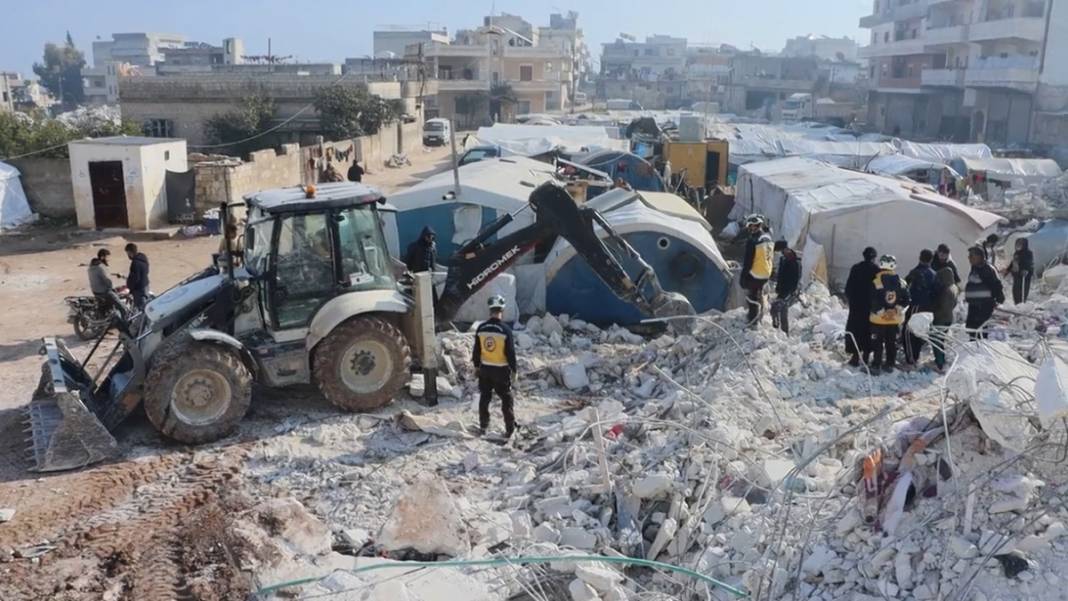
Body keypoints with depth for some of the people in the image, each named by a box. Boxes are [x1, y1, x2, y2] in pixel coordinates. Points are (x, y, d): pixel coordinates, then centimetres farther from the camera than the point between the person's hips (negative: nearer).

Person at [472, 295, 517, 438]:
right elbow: (511, 352, -13)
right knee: (506, 399, 9)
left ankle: (483, 427, 25)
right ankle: (510, 429, 12)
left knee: (484, 398, 17)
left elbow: (476, 350, 3)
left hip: (485, 369, 4)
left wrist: (476, 365, 16)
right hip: (501, 370, -3)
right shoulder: (505, 330, -18)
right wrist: (513, 369, -2)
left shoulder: (481, 328, -6)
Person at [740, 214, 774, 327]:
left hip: (754, 275, -8)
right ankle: (759, 315, 42)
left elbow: (748, 262, -20)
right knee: (759, 295, 25)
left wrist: (743, 277, -14)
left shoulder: (752, 241, -24)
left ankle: (753, 321, 10)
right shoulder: (768, 238, -1)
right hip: (766, 274, 8)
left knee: (751, 297, 5)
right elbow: (770, 255, 11)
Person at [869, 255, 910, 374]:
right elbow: (906, 299, 3)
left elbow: (873, 301, -18)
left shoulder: (876, 282, -16)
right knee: (892, 342, 15)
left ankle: (876, 366, 4)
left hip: (879, 319, -4)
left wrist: (879, 311, -6)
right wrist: (898, 308, 7)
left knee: (877, 343, 4)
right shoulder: (900, 282, 0)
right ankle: (890, 365, 21)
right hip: (895, 319, 4)